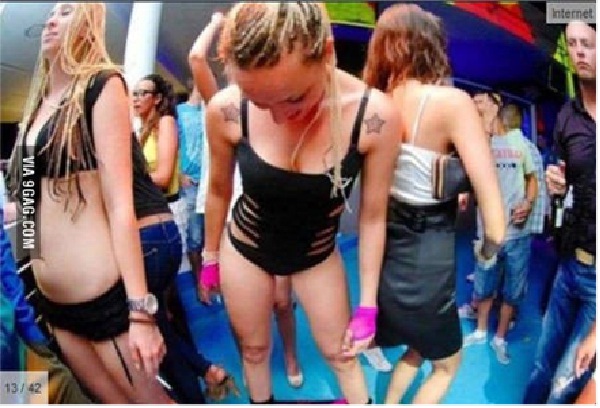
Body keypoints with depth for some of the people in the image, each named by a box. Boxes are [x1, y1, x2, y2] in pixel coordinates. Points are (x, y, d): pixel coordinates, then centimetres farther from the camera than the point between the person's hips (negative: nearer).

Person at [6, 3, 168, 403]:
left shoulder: (101, 86, -7)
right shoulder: (38, 104, 13)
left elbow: (120, 204, -15)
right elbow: (31, 200, 15)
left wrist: (140, 310, -17)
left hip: (104, 294, -7)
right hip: (53, 300, 7)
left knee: (148, 398, 10)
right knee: (114, 400, 19)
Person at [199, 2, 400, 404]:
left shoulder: (375, 114, -28)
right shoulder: (226, 110, -26)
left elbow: (373, 215, -14)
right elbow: (219, 190, -5)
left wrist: (368, 304, -8)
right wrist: (210, 256, 9)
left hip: (317, 253, 0)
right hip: (245, 249, 1)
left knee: (341, 352, 16)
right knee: (254, 348, 20)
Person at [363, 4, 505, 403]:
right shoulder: (451, 101, -20)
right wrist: (490, 245, -4)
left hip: (386, 247, 6)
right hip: (425, 256, -6)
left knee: (418, 346, 33)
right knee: (448, 363, 24)